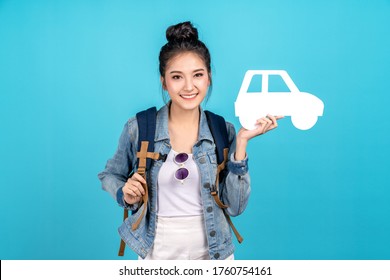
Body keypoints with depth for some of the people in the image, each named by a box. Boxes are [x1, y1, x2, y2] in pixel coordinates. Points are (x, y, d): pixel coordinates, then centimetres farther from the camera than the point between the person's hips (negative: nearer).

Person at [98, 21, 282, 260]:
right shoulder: (138, 128, -9)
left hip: (212, 251, 1)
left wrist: (241, 142, -16)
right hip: (157, 251, 0)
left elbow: (235, 207, -10)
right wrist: (126, 195, -13)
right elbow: (110, 175, 7)